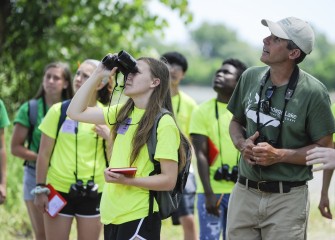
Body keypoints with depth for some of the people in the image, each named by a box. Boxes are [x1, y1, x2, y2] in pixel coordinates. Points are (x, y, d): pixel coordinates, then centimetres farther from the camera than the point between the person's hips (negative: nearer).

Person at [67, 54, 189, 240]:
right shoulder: (123, 113, 10)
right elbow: (76, 112, 13)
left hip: (139, 216, -7)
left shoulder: (164, 123, -12)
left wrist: (126, 180, -26)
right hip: (111, 213, 7)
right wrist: (98, 75, 7)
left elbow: (169, 180, -15)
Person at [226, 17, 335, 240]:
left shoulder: (313, 92, -11)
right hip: (244, 193, 5)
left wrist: (279, 155, -18)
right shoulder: (251, 77, 4)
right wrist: (242, 144, -4)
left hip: (288, 199, -4)